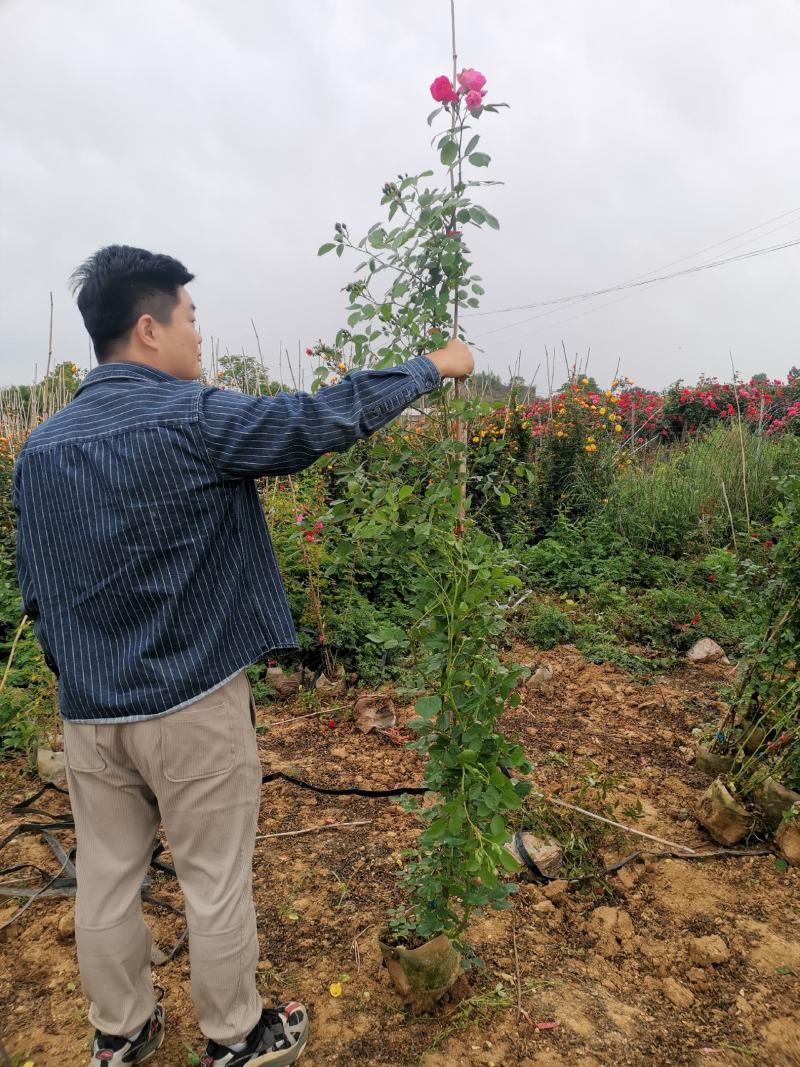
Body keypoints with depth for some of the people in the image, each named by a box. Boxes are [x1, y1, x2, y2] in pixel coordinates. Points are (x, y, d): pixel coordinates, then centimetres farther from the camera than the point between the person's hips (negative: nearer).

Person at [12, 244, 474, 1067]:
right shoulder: (191, 419, -16)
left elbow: (35, 589, 9)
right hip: (192, 705, -6)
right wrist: (431, 367, 0)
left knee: (105, 880, 19)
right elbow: (326, 419, -13)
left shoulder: (38, 448, 3)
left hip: (87, 712, 6)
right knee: (216, 883, 12)